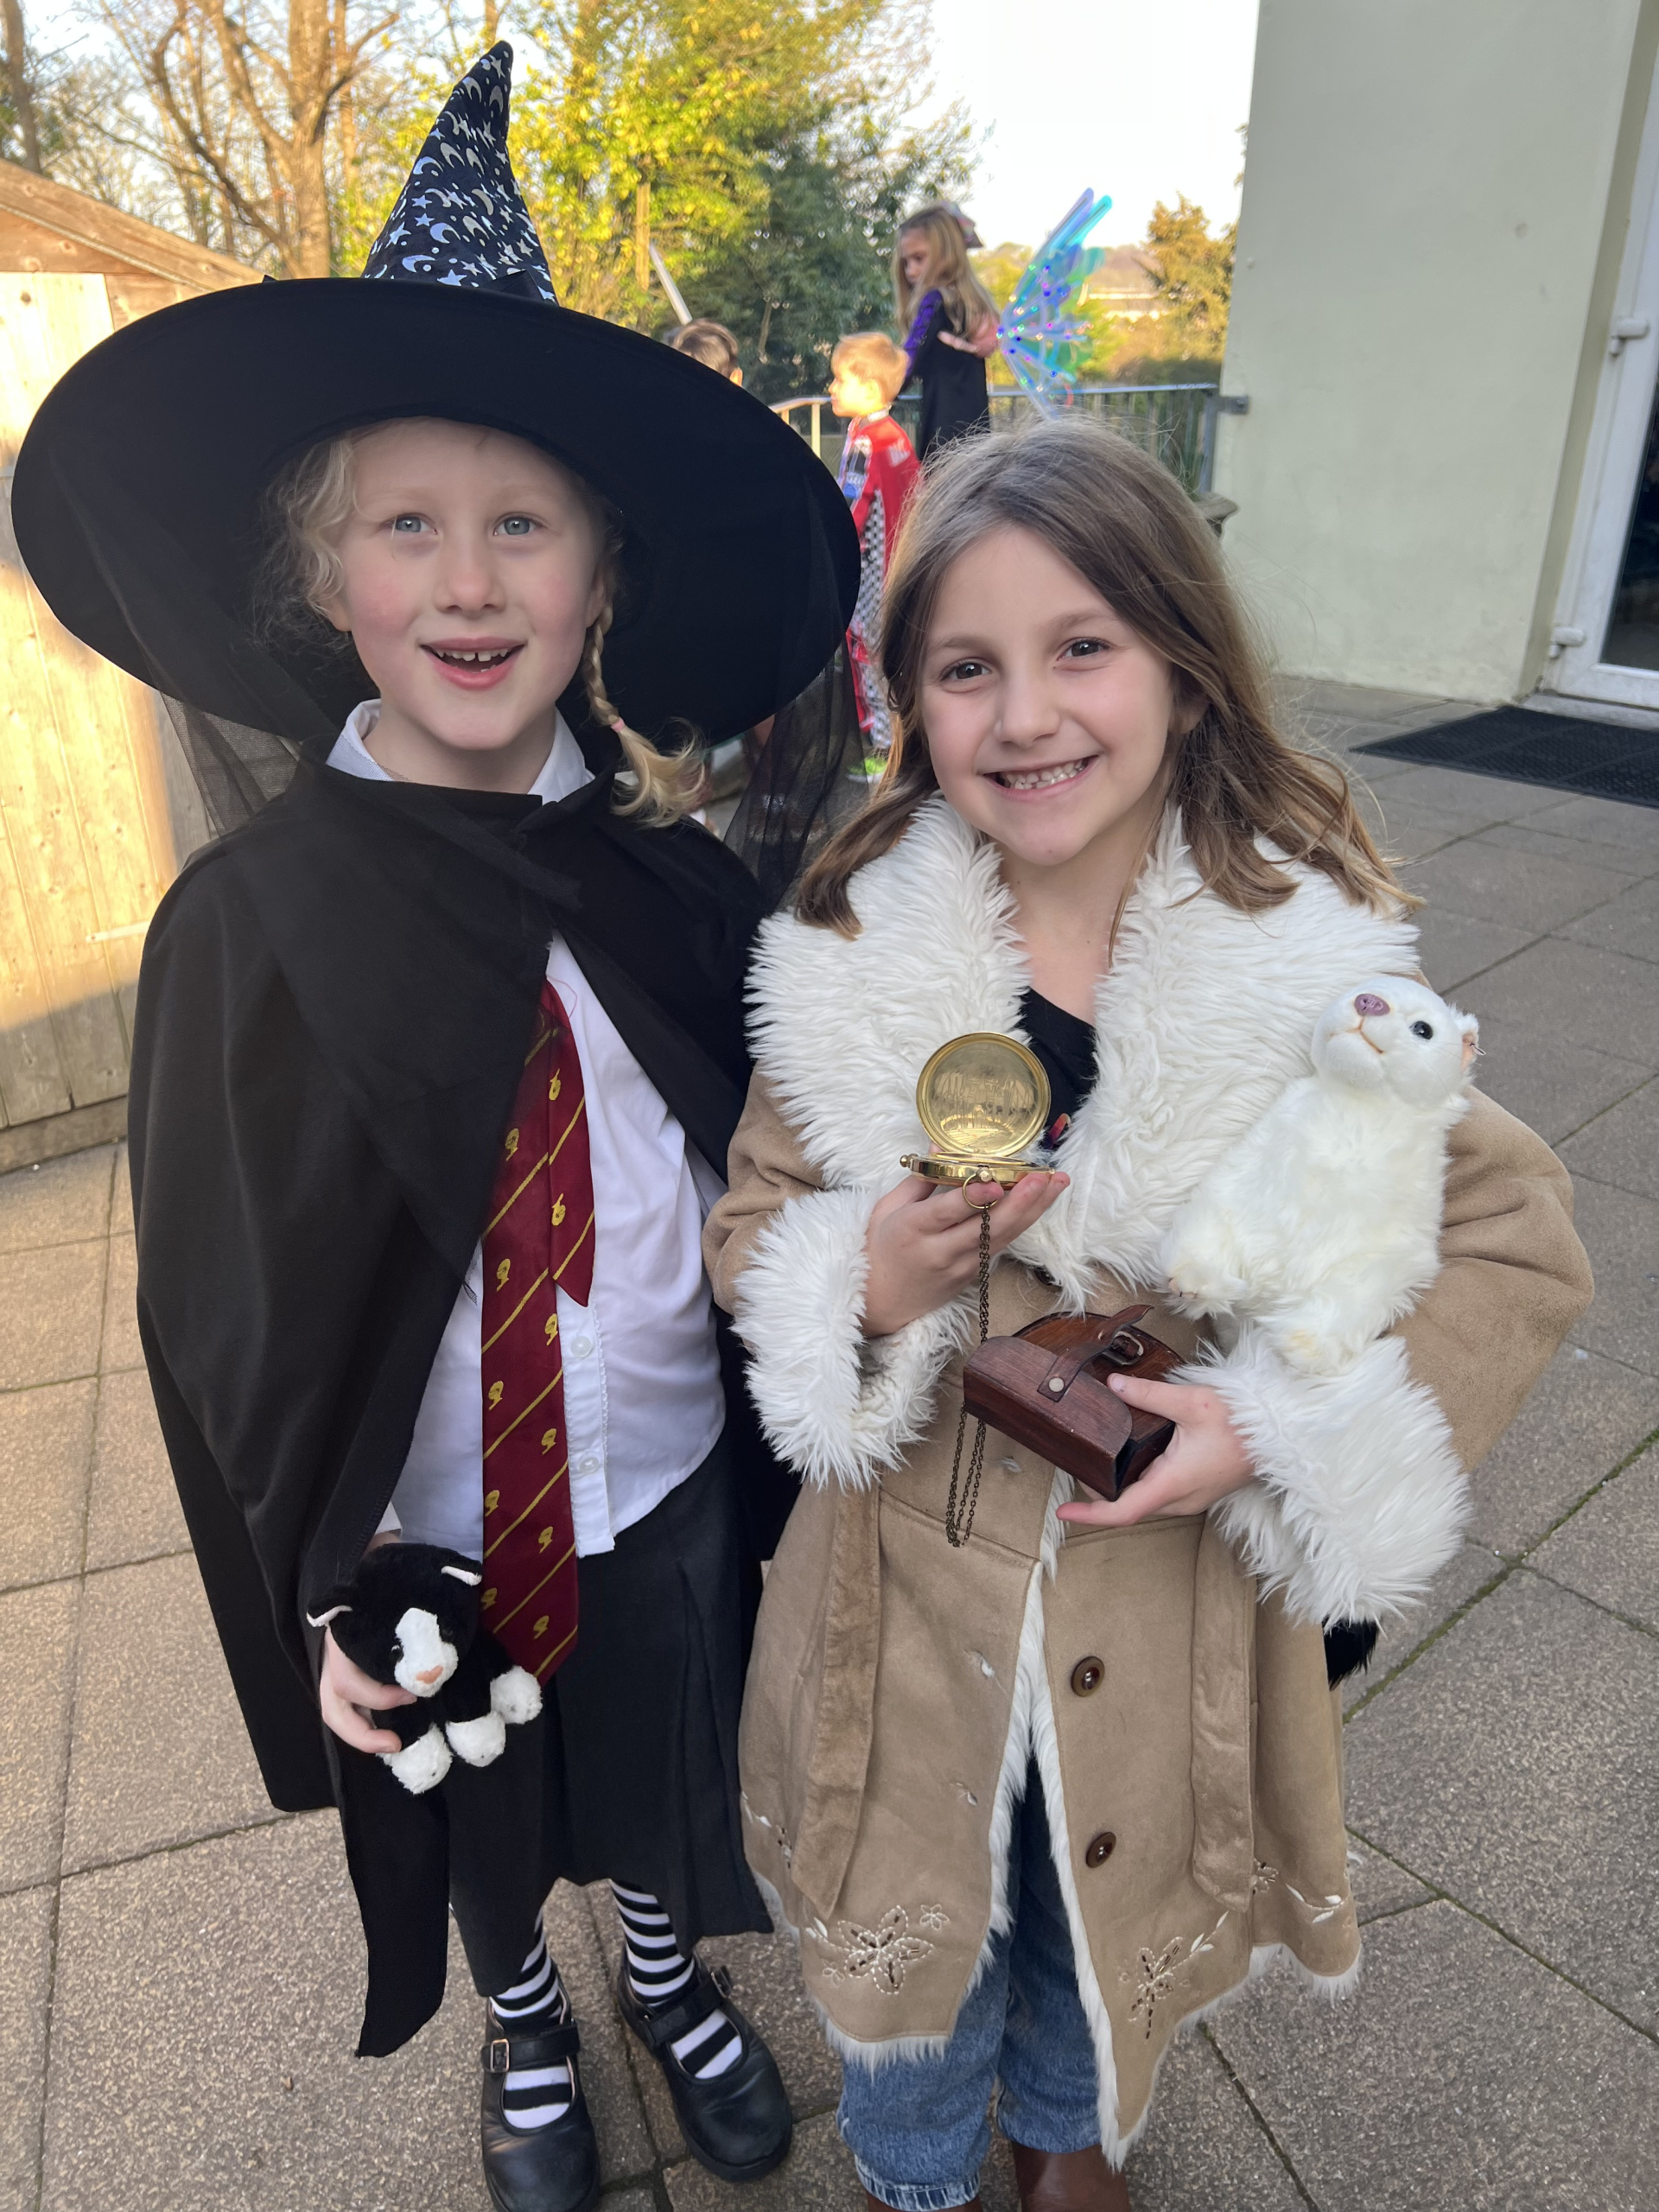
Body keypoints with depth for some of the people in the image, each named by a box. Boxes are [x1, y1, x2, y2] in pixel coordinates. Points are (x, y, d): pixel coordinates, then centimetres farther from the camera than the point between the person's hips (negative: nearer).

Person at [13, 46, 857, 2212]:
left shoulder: (678, 887, -14)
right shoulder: (250, 919, -18)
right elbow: (227, 1307, -11)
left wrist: (794, 1483, -2)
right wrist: (332, 1587, -12)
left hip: (673, 1485, 2)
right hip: (431, 1529, -1)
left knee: (669, 1780, 28)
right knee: (477, 1836, 27)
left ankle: (672, 1975, 62)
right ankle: (526, 2031, 61)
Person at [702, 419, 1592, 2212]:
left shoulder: (1314, 963, -16)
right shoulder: (850, 955, -13)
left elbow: (1519, 1244, -7)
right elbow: (749, 1231, -2)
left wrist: (1287, 1424, -20)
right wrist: (867, 1291, -24)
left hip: (1179, 1607, 1)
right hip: (914, 1591, 0)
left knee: (1111, 1931, 29)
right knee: (912, 1938, 25)